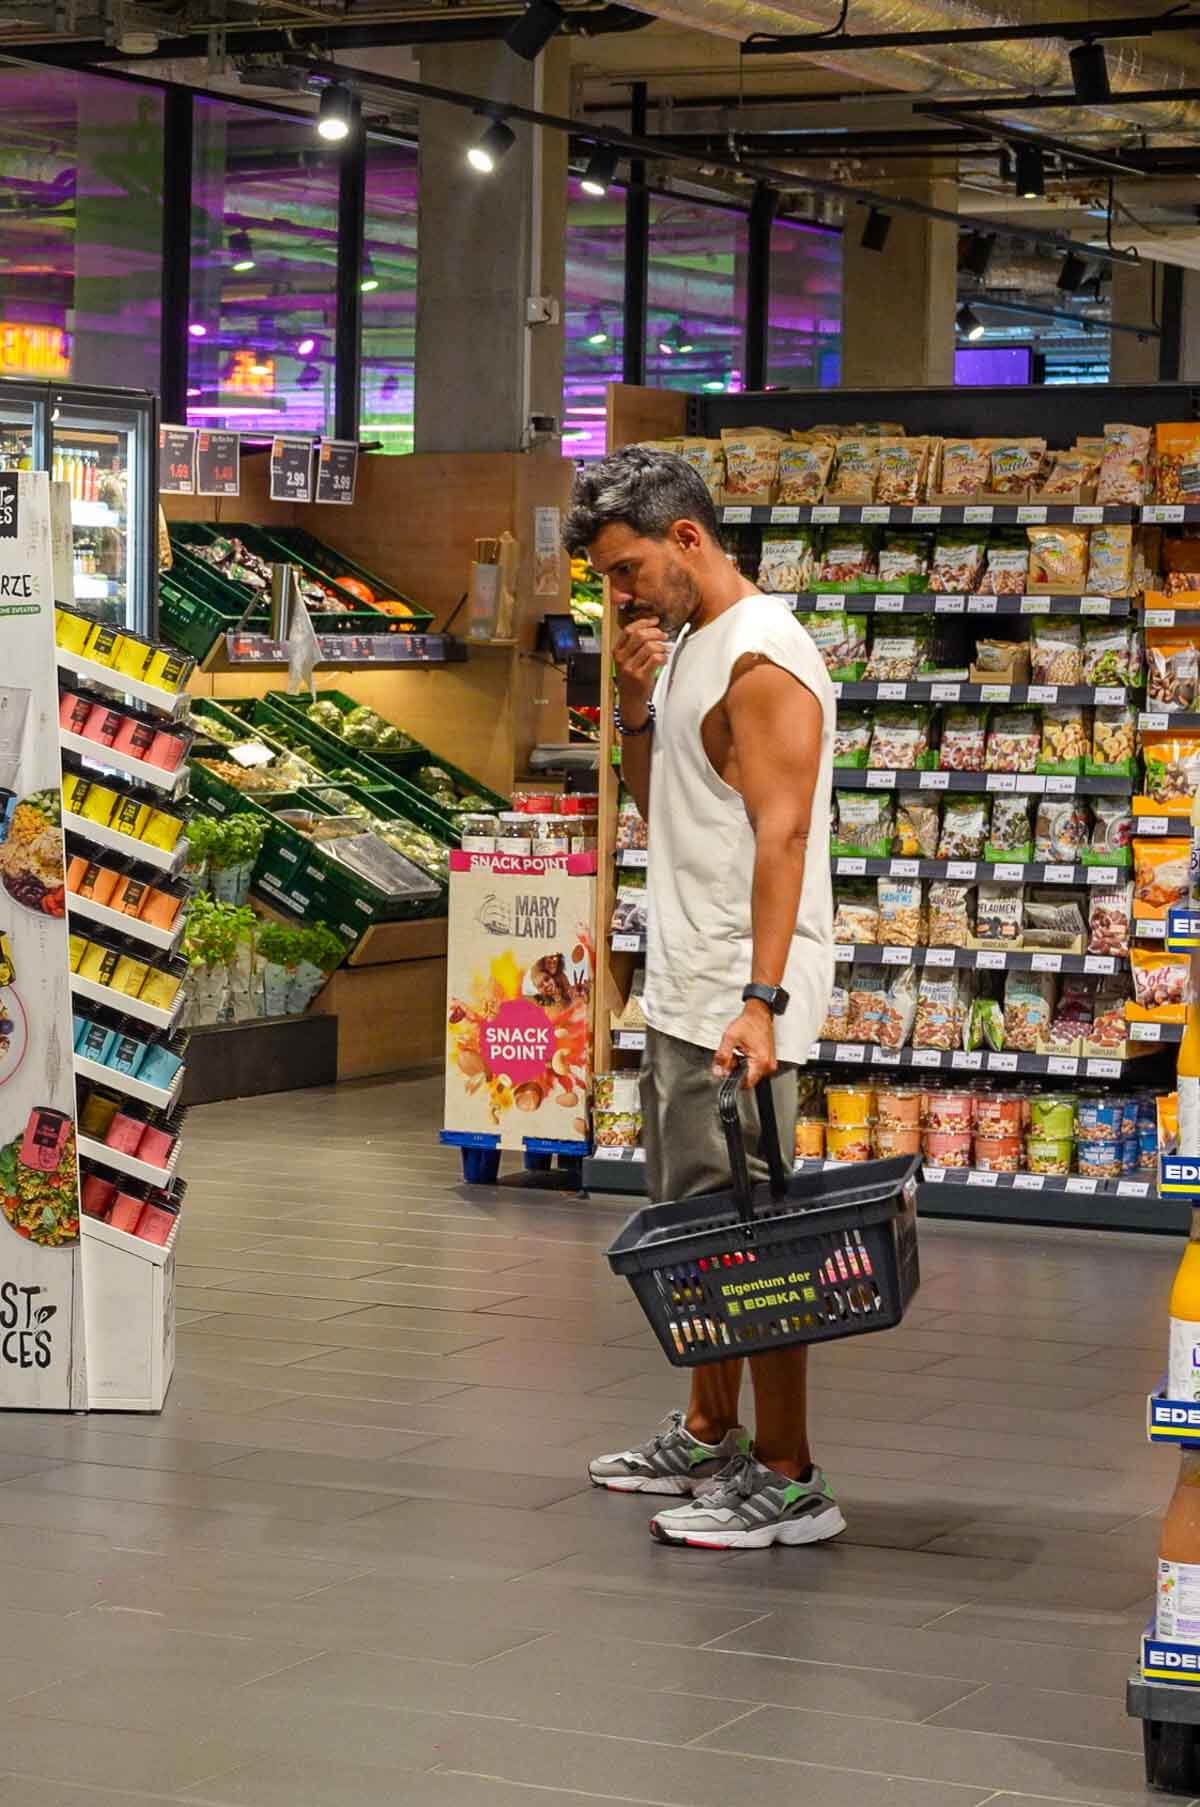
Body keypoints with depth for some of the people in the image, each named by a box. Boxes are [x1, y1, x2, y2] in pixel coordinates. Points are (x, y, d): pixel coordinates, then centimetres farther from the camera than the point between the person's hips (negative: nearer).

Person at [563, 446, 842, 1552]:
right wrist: (634, 704, 4)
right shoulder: (686, 645, 15)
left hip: (738, 1005, -10)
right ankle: (708, 1439, 28)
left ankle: (788, 1480, -2)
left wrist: (760, 1002, -28)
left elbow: (782, 836, -22)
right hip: (680, 995, 10)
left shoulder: (762, 659, -15)